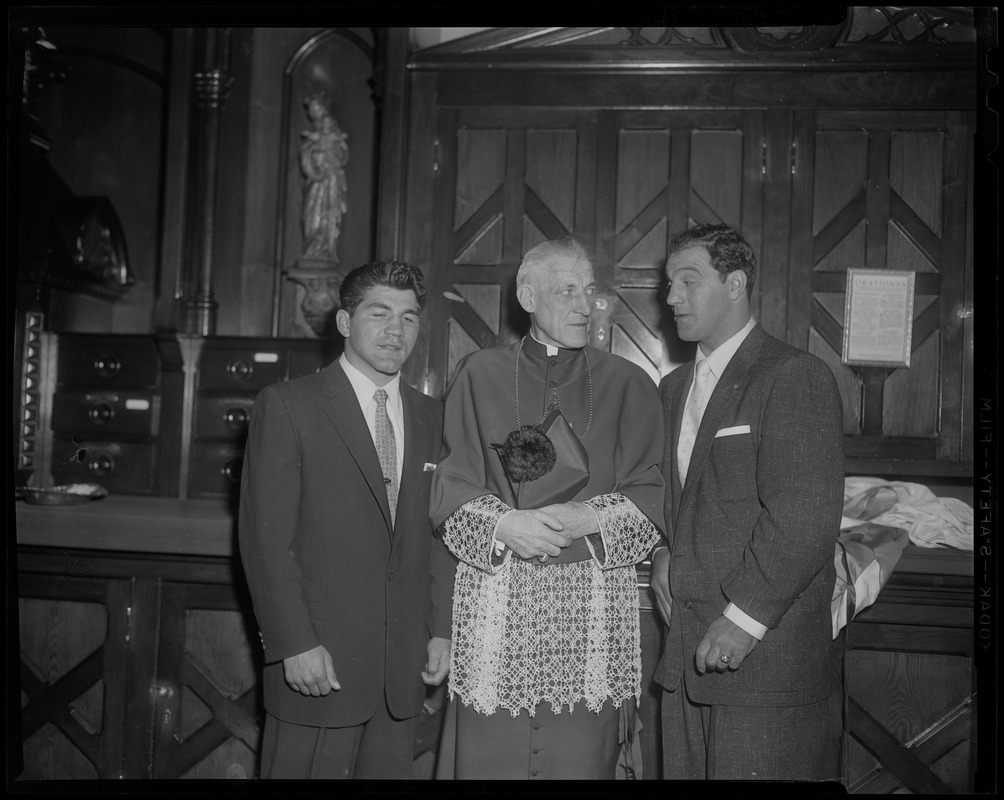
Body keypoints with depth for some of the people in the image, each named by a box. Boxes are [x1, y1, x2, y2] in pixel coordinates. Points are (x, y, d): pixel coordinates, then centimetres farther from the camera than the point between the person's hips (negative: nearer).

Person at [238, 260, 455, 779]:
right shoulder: (286, 406, -4)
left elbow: (437, 533, 13)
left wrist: (441, 629, 6)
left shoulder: (430, 416, 11)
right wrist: (295, 644, -13)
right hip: (316, 662, -4)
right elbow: (265, 537, -8)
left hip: (404, 666, 4)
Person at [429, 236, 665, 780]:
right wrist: (502, 523, -15)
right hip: (494, 600, 0)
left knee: (580, 758, 3)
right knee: (488, 755, 3)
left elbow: (652, 494, 4)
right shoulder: (478, 377, 6)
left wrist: (591, 518, -14)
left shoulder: (627, 385, 7)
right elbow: (450, 488, 2)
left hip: (593, 607, 1)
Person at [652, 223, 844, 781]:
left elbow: (806, 519, -17)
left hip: (765, 650, -7)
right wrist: (663, 551, 7)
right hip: (687, 651, 7)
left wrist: (745, 618, -18)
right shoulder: (676, 386, 16)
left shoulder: (797, 377, -10)